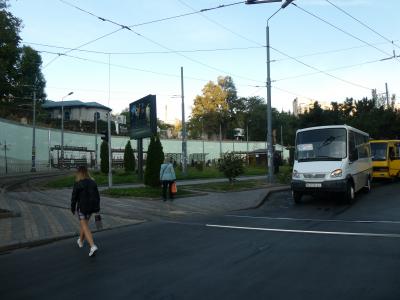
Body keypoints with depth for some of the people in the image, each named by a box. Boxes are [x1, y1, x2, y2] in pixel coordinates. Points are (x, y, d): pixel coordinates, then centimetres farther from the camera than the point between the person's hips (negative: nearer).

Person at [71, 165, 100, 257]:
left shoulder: (78, 184, -15)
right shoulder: (93, 182, 1)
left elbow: (74, 197, -9)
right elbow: (97, 196, 5)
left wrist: (73, 208, 5)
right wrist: (97, 208, 12)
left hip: (82, 208, -6)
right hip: (91, 207, 6)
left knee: (85, 228, -4)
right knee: (83, 223, 27)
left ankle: (93, 246, -18)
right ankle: (81, 241, 45)